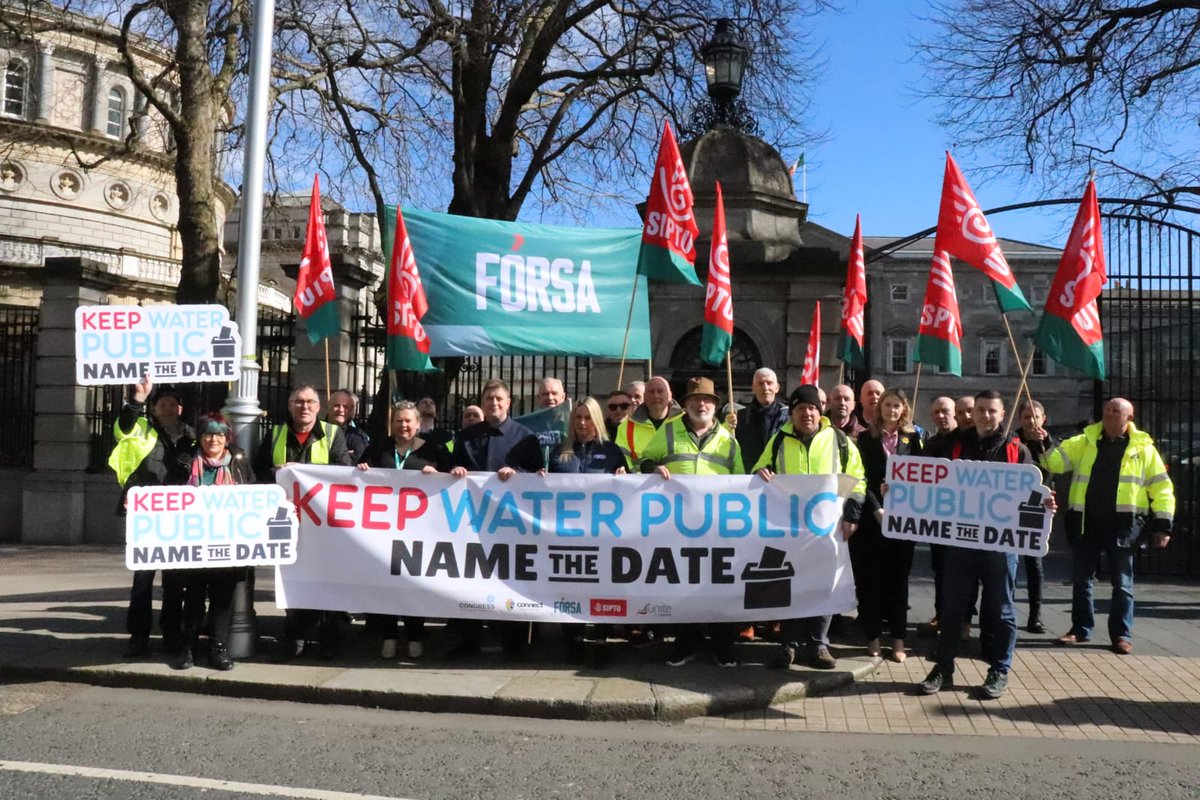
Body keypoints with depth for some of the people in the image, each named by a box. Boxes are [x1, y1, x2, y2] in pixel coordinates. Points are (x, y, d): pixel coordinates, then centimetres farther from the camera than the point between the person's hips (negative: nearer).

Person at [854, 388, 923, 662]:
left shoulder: (912, 438, 11)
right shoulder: (866, 438, 5)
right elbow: (862, 478, -2)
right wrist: (877, 509, -11)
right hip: (871, 516, -1)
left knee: (898, 578, 3)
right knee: (870, 577, 1)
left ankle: (898, 640, 7)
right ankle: (873, 636, 10)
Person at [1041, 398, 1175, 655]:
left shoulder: (1143, 448, 3)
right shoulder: (1085, 443, 9)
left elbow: (1161, 487, 2)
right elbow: (1056, 461, 3)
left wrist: (1163, 524, -4)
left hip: (1123, 525, -2)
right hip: (1085, 523, 3)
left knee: (1122, 583, 5)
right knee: (1081, 579, 9)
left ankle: (1122, 634, 15)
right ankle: (1081, 629, 22)